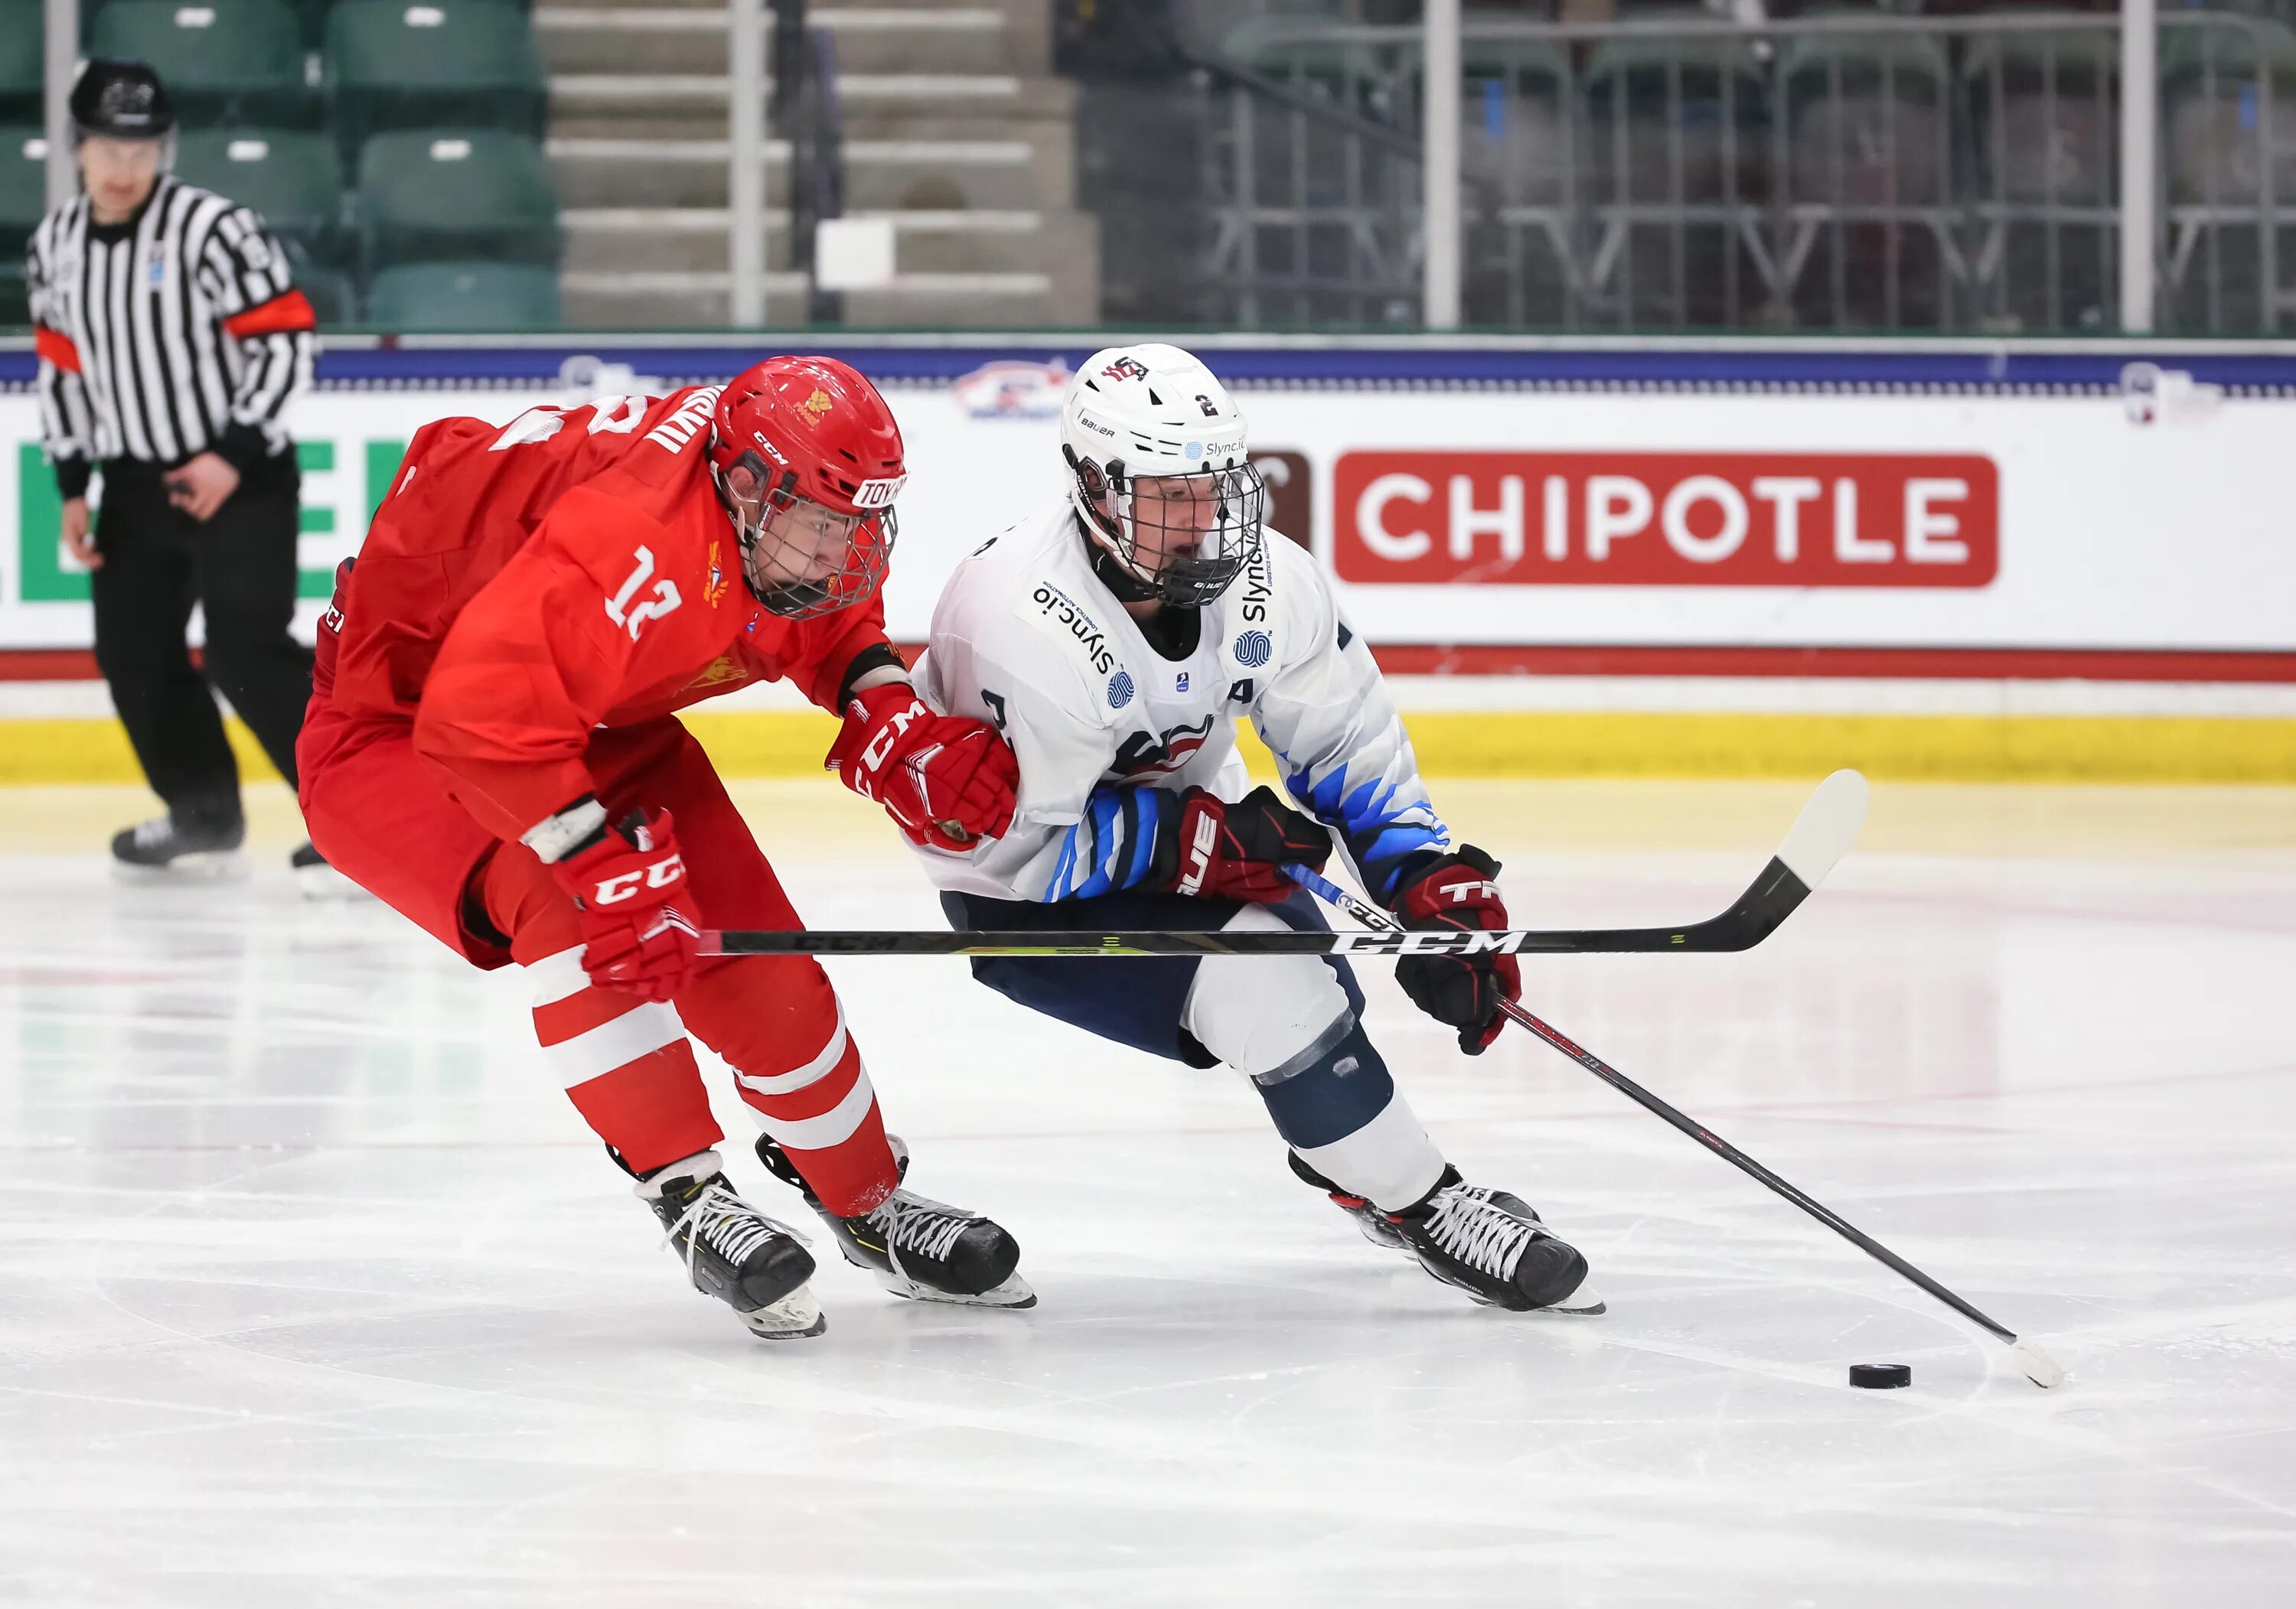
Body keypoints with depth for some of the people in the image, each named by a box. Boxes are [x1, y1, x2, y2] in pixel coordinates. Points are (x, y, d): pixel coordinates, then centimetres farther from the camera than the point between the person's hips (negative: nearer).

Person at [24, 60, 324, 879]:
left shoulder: (214, 229, -18)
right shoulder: (56, 244, 3)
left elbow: (284, 342, -17)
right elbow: (61, 365, 13)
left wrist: (235, 456, -22)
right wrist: (73, 488, 9)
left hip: (239, 475, -7)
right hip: (138, 479, 7)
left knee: (246, 650, -16)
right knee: (133, 650, 9)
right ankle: (203, 814, 26)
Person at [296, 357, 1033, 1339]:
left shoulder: (789, 529, -12)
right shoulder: (631, 547, -41)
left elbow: (834, 630, 12)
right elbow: (483, 719, -47)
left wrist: (897, 733, -7)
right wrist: (600, 862, -45)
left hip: (596, 722, 8)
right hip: (395, 728, -8)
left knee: (756, 966, 3)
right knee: (569, 907, -34)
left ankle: (871, 1210, 24)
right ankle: (687, 1197, -24)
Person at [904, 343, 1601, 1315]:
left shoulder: (1262, 581, -15)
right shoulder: (1026, 625, -35)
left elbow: (1347, 746, -3)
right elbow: (1015, 845, -29)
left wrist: (1436, 883, -15)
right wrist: (1199, 840, -26)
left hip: (1185, 826, 7)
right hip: (1021, 899, -7)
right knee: (1264, 991, -24)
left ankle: (1337, 1151, 39)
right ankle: (1426, 1208, -10)